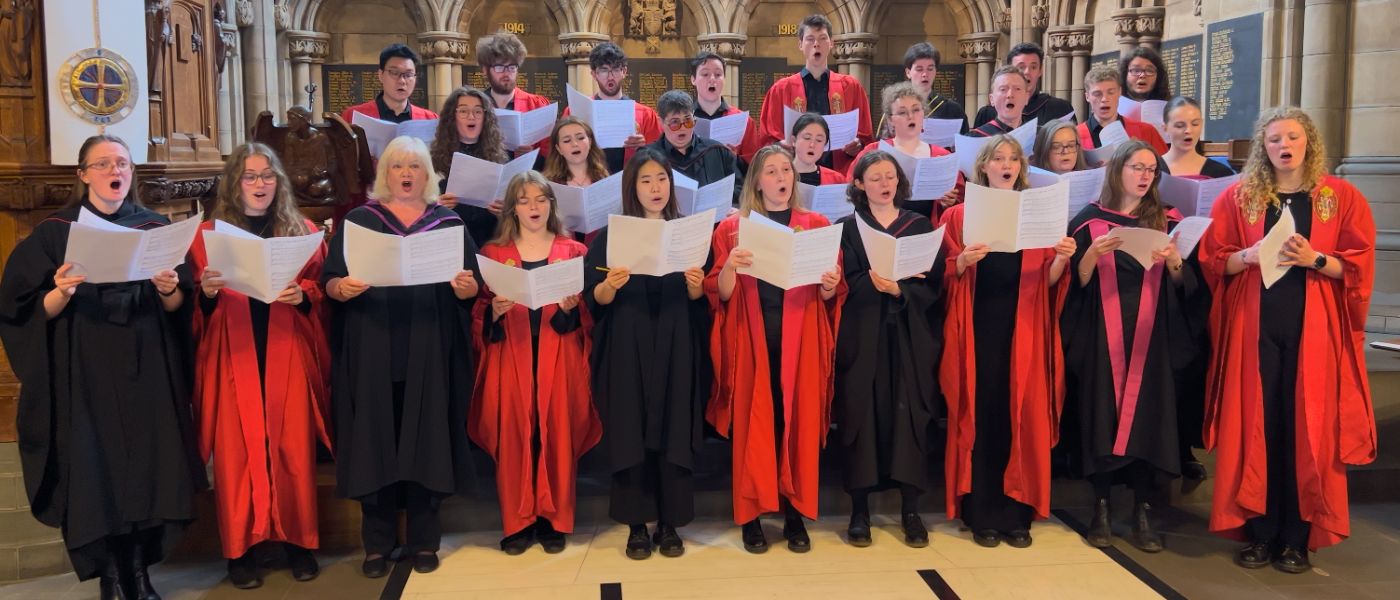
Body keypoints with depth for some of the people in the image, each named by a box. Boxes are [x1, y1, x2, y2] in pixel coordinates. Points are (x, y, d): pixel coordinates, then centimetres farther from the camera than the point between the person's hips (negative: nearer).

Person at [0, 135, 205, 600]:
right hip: (86, 373, -2)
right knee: (96, 471, -2)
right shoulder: (55, 232, 1)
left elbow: (179, 307, 5)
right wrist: (61, 291, -22)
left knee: (147, 466, 2)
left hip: (147, 370, 2)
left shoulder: (155, 228, 8)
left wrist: (169, 290, -15)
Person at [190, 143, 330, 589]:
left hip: (287, 355, 1)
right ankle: (240, 547, 12)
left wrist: (301, 296, -12)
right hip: (233, 358, 0)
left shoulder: (302, 231, 9)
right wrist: (207, 292, -15)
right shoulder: (207, 234, 7)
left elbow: (319, 292, 8)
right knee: (237, 449, 1)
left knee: (292, 446, 2)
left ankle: (299, 540, 14)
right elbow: (197, 310, 6)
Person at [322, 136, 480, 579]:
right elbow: (328, 280, 2)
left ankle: (423, 540, 13)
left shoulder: (449, 223, 9)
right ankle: (377, 543, 12)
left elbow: (471, 288, 4)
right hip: (371, 353, 0)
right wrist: (341, 287, -20)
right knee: (374, 442, 1)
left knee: (426, 442, 2)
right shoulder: (359, 221, 9)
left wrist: (467, 287, -18)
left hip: (430, 354, 0)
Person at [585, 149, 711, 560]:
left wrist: (695, 287, -17)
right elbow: (593, 299, -2)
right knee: (631, 433, 0)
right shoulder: (611, 236, 4)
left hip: (677, 349, 1)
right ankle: (637, 524, 11)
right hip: (627, 351, -1)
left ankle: (669, 523, 13)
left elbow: (701, 299, 5)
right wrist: (611, 285, -23)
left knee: (675, 433, 1)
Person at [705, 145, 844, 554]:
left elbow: (830, 298, 7)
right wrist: (730, 266, -19)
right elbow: (720, 295, 0)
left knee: (799, 421, 1)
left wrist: (830, 286, -15)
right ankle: (750, 515, 8)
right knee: (752, 423, -1)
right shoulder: (733, 227, 7)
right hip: (750, 339, -1)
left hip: (800, 340, 1)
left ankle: (795, 515, 11)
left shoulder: (817, 226, 9)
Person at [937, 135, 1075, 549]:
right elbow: (946, 278, 0)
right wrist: (963, 261, -20)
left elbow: (1048, 281, 5)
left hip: (1024, 329, 2)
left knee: (1022, 417, 1)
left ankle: (1017, 514, 11)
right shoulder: (959, 216, 5)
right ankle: (981, 515, 8)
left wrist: (1062, 258, -14)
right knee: (979, 417, -1)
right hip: (977, 328, -1)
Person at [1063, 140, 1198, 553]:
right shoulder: (1090, 219, 4)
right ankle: (1101, 510, 6)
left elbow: (1183, 285, 4)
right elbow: (1078, 281, -1)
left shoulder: (1167, 220, 10)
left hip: (1151, 334, 2)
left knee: (1148, 415, -2)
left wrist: (1174, 262, -16)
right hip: (1102, 334, -1)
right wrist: (1094, 252, -18)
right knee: (1102, 415, -3)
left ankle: (1143, 512, 6)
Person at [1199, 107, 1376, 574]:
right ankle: (1259, 533, 9)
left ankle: (1297, 538, 10)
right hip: (1254, 326, 1)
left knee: (1308, 428, 0)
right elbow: (1213, 260, 5)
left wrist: (1314, 260, -15)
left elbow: (1358, 266, 1)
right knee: (1256, 426, 0)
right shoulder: (1238, 197, 8)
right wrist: (1250, 255, -14)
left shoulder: (1342, 197, 6)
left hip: (1315, 329, 0)